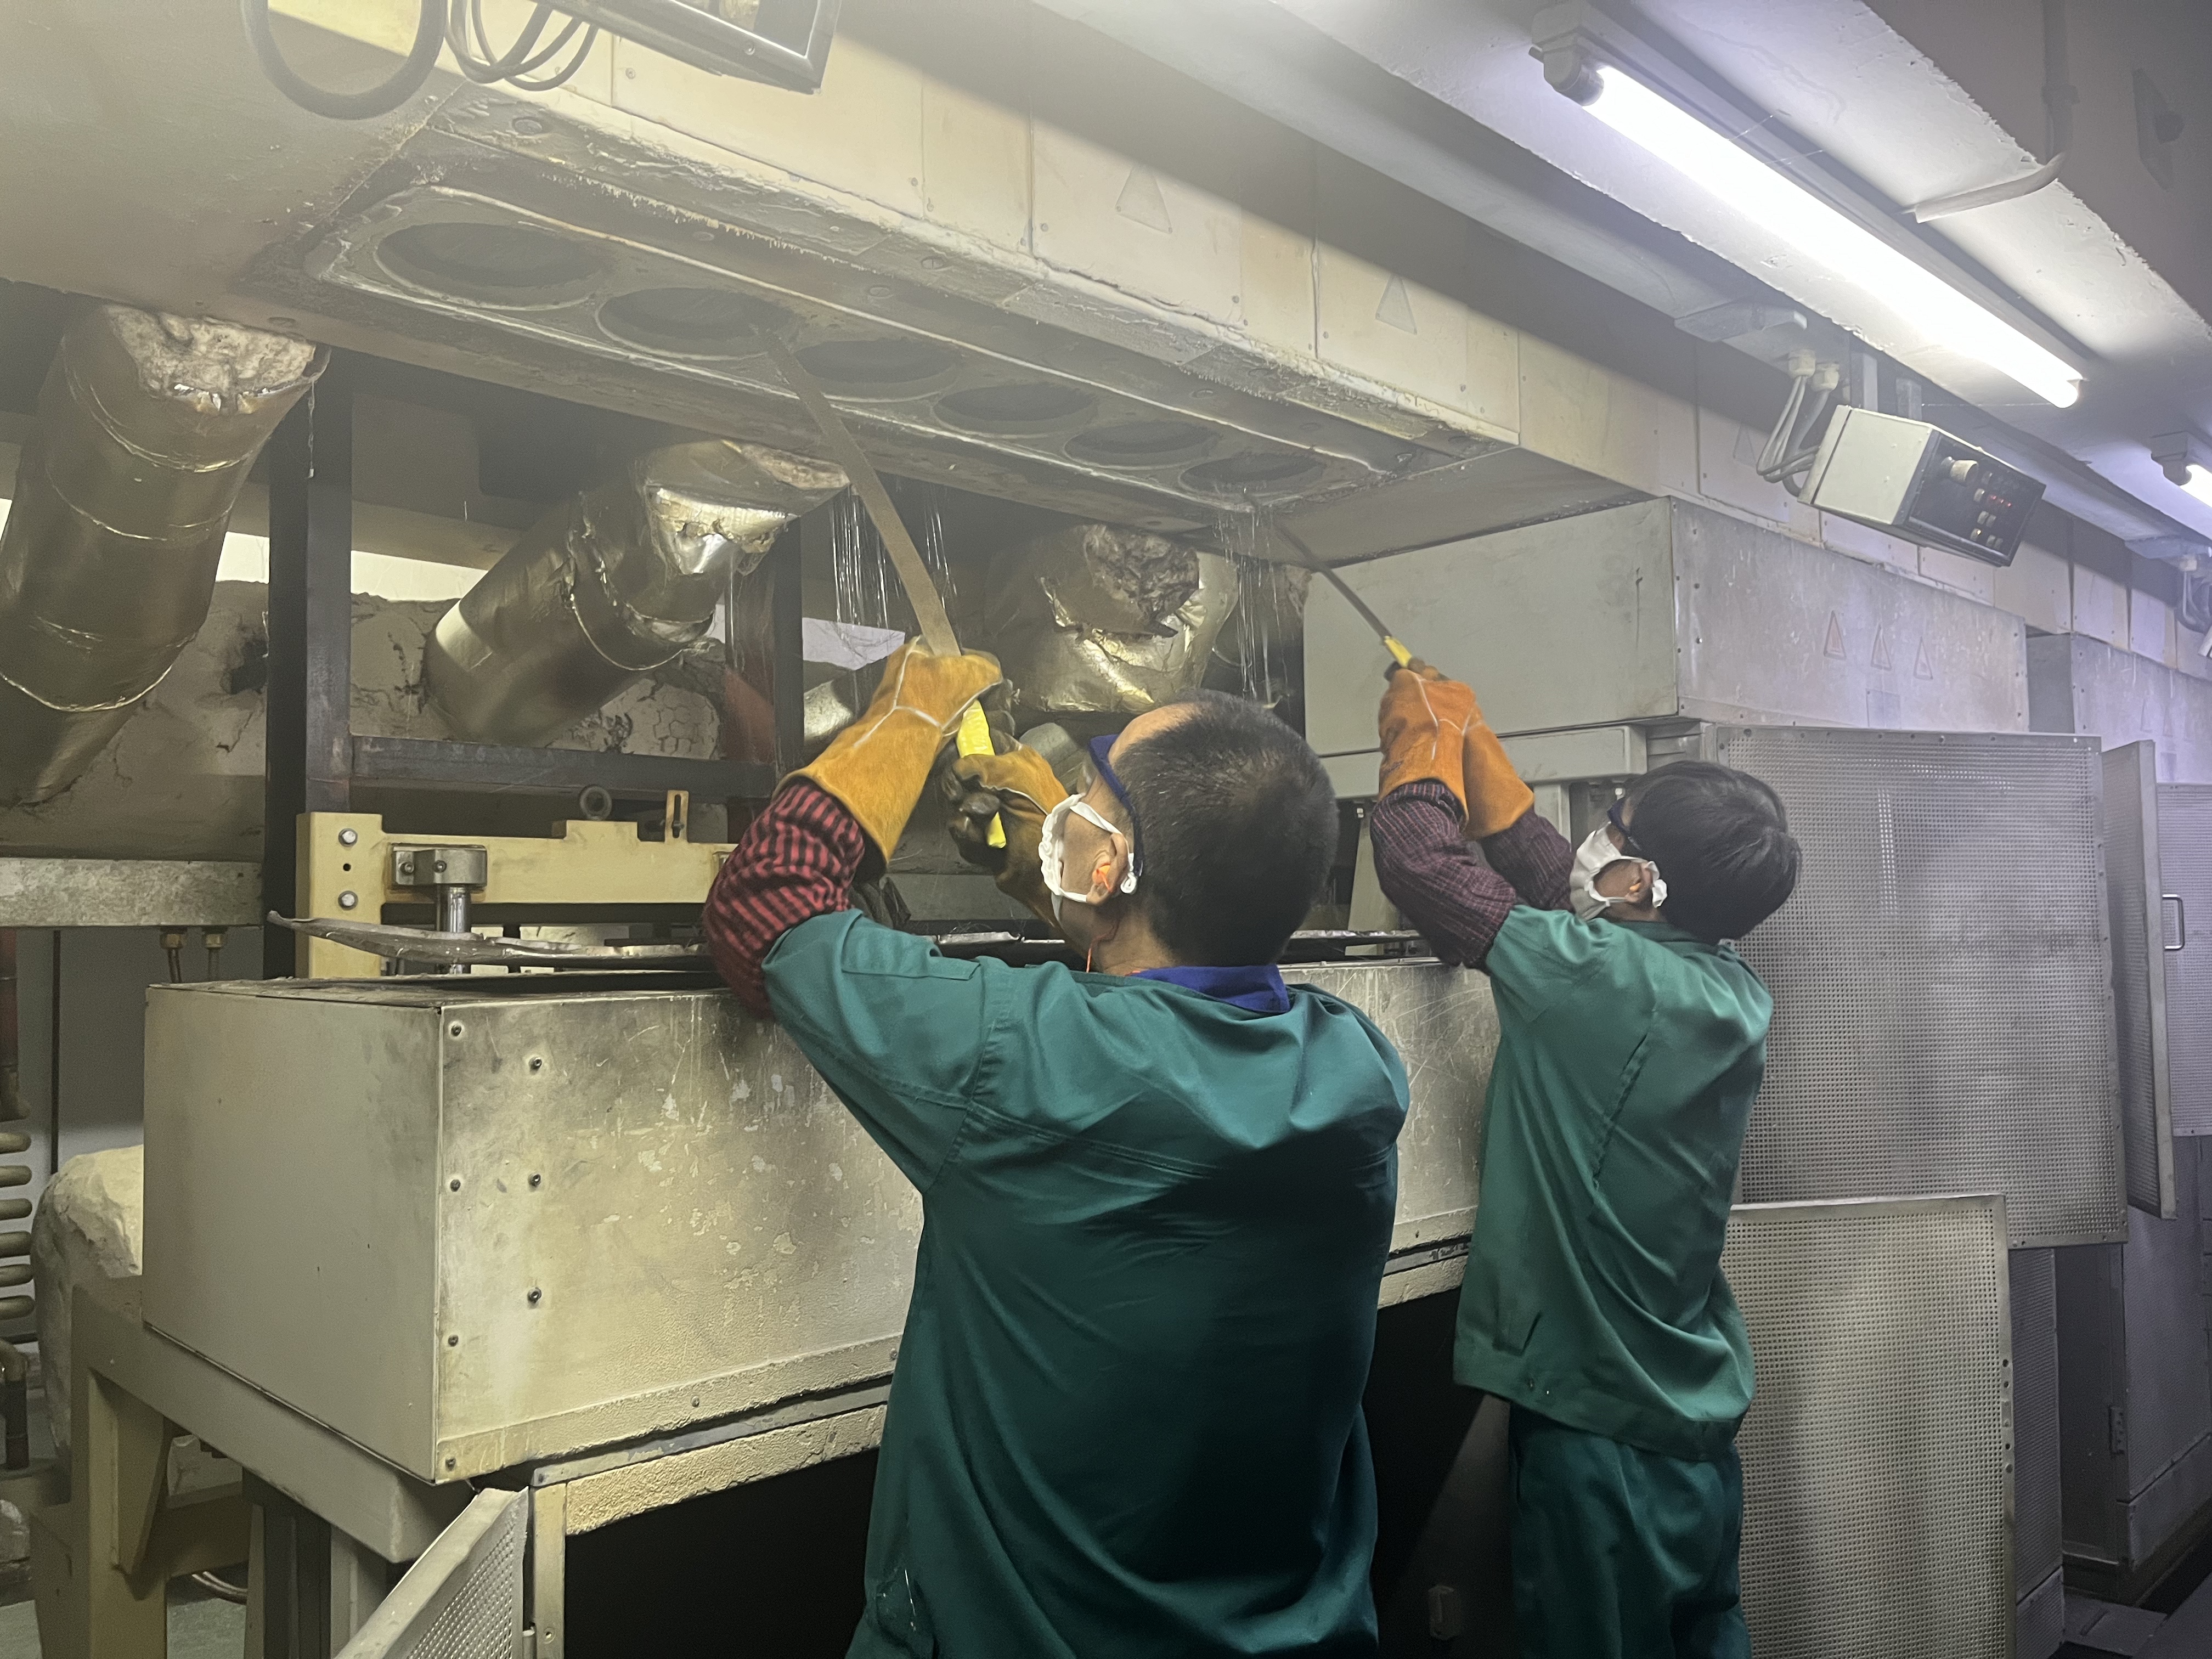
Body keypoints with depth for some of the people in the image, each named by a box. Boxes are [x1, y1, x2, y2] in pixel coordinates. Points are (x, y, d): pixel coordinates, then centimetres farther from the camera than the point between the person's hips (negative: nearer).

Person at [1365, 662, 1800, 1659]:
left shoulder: (1599, 974, -23)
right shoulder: (1734, 993, -1)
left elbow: (1419, 856, -16)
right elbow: (1557, 882, 11)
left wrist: (1427, 739, 3)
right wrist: (1469, 737, 16)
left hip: (1599, 1432, -7)